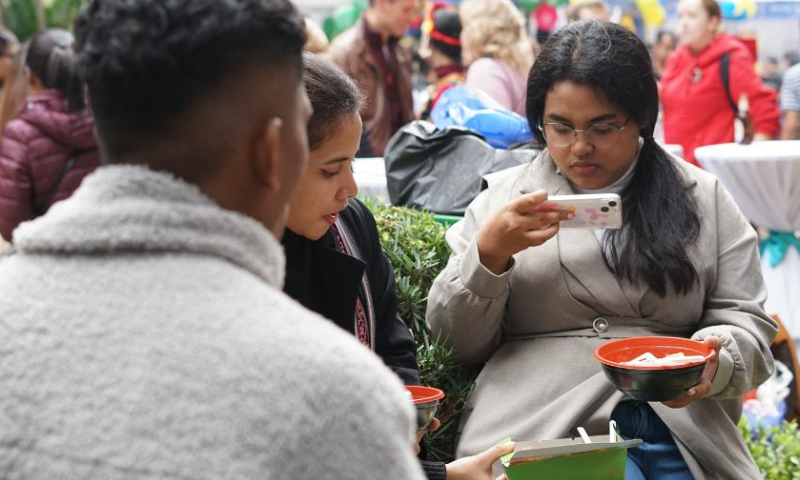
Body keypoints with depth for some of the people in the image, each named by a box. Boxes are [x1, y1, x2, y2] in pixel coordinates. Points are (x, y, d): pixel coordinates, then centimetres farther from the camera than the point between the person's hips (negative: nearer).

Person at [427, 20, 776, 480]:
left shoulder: (704, 199, 13)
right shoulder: (503, 199, 12)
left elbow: (745, 325, 10)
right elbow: (459, 342, 11)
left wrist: (714, 361, -13)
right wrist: (488, 254, -7)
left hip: (683, 423, 3)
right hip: (540, 425, -3)